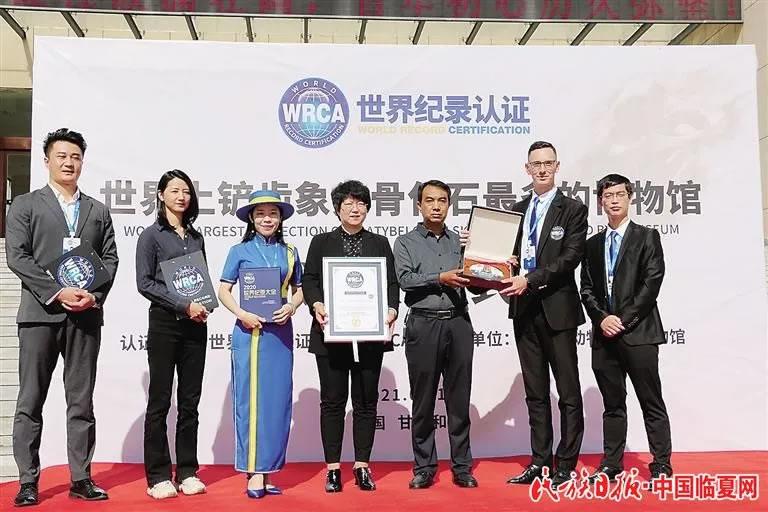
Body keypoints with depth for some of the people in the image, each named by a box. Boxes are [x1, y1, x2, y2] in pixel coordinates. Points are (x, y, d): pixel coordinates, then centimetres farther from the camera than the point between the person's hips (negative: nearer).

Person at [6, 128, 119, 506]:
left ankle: (81, 479, 12)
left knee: (81, 402, 6)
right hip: (40, 313, -2)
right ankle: (28, 481, 10)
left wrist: (94, 295, -8)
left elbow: (110, 259, 9)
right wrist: (58, 292, -14)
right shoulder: (25, 205, 7)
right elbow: (17, 257, -4)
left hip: (86, 315, 2)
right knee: (30, 402, 2)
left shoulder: (98, 211, 16)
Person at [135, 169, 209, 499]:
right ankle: (158, 477, 8)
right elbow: (144, 283, -9)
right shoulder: (152, 235, -1)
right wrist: (184, 305, -15)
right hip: (164, 323, -4)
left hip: (195, 325, 5)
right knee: (160, 401, 1)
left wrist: (203, 306, -1)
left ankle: (187, 472, 15)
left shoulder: (196, 237, 14)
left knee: (190, 401, 7)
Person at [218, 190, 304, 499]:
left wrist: (291, 307, -5)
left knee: (279, 398, 4)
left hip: (281, 331, 3)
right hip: (249, 329, -3)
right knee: (251, 398, -4)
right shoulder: (240, 251, 4)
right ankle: (255, 472, 0)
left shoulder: (289, 253, 11)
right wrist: (241, 314, -13)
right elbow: (224, 291, 3)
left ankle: (267, 468, 14)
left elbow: (299, 289, 15)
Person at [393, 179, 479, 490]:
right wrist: (440, 279, -17)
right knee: (423, 401, 4)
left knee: (459, 400, 6)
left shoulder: (460, 242, 17)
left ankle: (462, 467, 14)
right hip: (423, 325, -2)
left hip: (458, 324, 2)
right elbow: (405, 279, -6)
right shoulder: (406, 242, 9)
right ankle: (424, 468, 14)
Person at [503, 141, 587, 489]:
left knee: (568, 391, 2)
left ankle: (565, 464, 11)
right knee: (535, 391, 12)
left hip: (556, 309, -5)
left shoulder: (572, 210, -3)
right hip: (523, 308, 6)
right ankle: (540, 461, 21)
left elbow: (570, 258, -13)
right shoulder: (518, 210, 14)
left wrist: (529, 280, -21)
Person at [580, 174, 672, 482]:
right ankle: (611, 465, 15)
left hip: (638, 331, -4)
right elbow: (586, 289, 11)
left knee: (651, 403, 0)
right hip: (604, 334, 4)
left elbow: (652, 282, -5)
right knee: (613, 405, 9)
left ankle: (661, 465, 8)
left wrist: (625, 319, -11)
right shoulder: (593, 244, 16)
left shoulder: (647, 237, 4)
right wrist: (602, 318, -6)